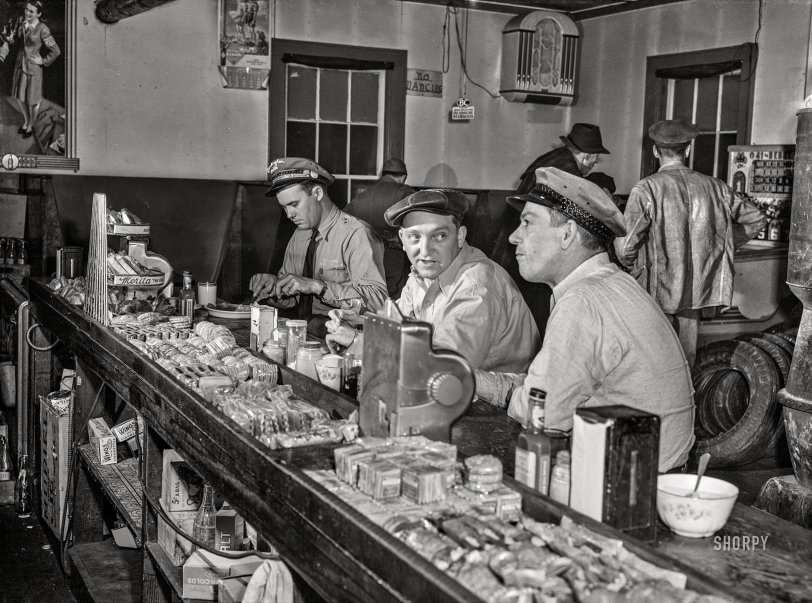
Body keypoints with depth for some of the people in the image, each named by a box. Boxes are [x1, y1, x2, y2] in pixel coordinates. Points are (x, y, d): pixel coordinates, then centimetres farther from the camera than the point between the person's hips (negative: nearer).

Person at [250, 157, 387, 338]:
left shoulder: (356, 234, -13)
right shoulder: (299, 235, 11)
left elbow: (377, 299, -23)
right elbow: (290, 300, 16)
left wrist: (315, 286, -25)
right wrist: (275, 284, -7)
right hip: (304, 333, 7)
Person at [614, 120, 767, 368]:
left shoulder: (646, 189, -13)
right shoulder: (714, 187, 1)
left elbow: (625, 246, -16)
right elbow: (756, 219, 12)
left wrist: (633, 266, 6)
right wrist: (723, 244, 21)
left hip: (657, 290, -4)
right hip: (696, 289, 4)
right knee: (686, 354, 16)